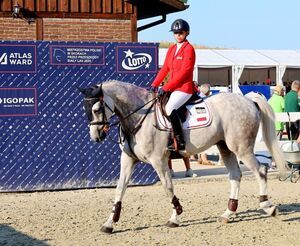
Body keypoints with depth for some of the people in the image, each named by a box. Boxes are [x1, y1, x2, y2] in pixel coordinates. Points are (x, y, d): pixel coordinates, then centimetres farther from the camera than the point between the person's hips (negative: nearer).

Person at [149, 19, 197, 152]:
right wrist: (155, 84, 2)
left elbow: (184, 72, -16)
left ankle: (180, 143, -26)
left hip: (184, 88, -9)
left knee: (170, 108, -29)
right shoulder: (171, 49, 17)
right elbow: (165, 68, 15)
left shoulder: (189, 49, -9)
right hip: (172, 87, 9)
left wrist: (166, 87, -19)